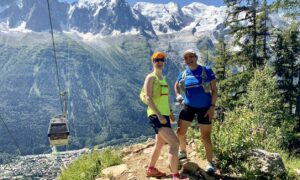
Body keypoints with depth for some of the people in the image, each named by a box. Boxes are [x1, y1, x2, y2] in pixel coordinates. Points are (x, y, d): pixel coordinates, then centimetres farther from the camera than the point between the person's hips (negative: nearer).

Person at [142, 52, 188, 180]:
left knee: (160, 144, 20)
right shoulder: (151, 77, -9)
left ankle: (150, 169, 37)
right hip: (156, 116, -9)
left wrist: (169, 113, 19)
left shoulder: (163, 78, 17)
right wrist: (159, 115, -24)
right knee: (174, 143, -16)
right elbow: (148, 98, -18)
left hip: (164, 115, 9)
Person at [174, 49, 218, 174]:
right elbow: (176, 85, 23)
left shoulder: (206, 71, -9)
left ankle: (209, 163, 16)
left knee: (206, 137, 0)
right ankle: (183, 152, 34)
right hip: (188, 106, 4)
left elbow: (214, 90, -8)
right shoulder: (183, 74, 2)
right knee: (180, 132, 6)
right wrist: (178, 96, 6)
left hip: (204, 108, -4)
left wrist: (212, 106, -15)